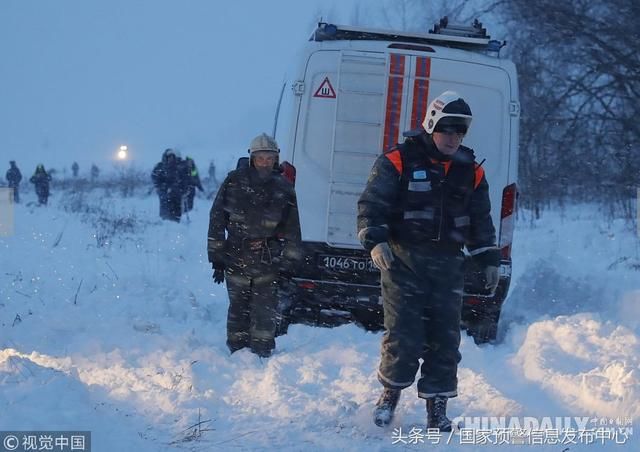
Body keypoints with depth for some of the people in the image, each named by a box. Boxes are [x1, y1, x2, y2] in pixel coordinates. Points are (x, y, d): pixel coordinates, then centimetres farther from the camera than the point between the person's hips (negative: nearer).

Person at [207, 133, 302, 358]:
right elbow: (217, 219, 3)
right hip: (236, 259, 0)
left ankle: (262, 353, 2)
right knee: (239, 308, 5)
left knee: (265, 311, -3)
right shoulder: (235, 181, 0)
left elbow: (292, 229, 9)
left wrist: (288, 262, 3)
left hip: (268, 263, 0)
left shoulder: (284, 188, 4)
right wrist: (217, 257, 0)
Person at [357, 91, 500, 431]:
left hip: (447, 264, 4)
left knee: (445, 338, 2)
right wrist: (376, 241, -20)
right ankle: (391, 391, 15)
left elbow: (481, 220, 20)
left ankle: (437, 406, 12)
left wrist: (489, 259, 15)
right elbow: (371, 205, -6)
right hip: (402, 260, -4)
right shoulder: (398, 161, -4)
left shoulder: (471, 171, 11)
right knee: (404, 335, -9)